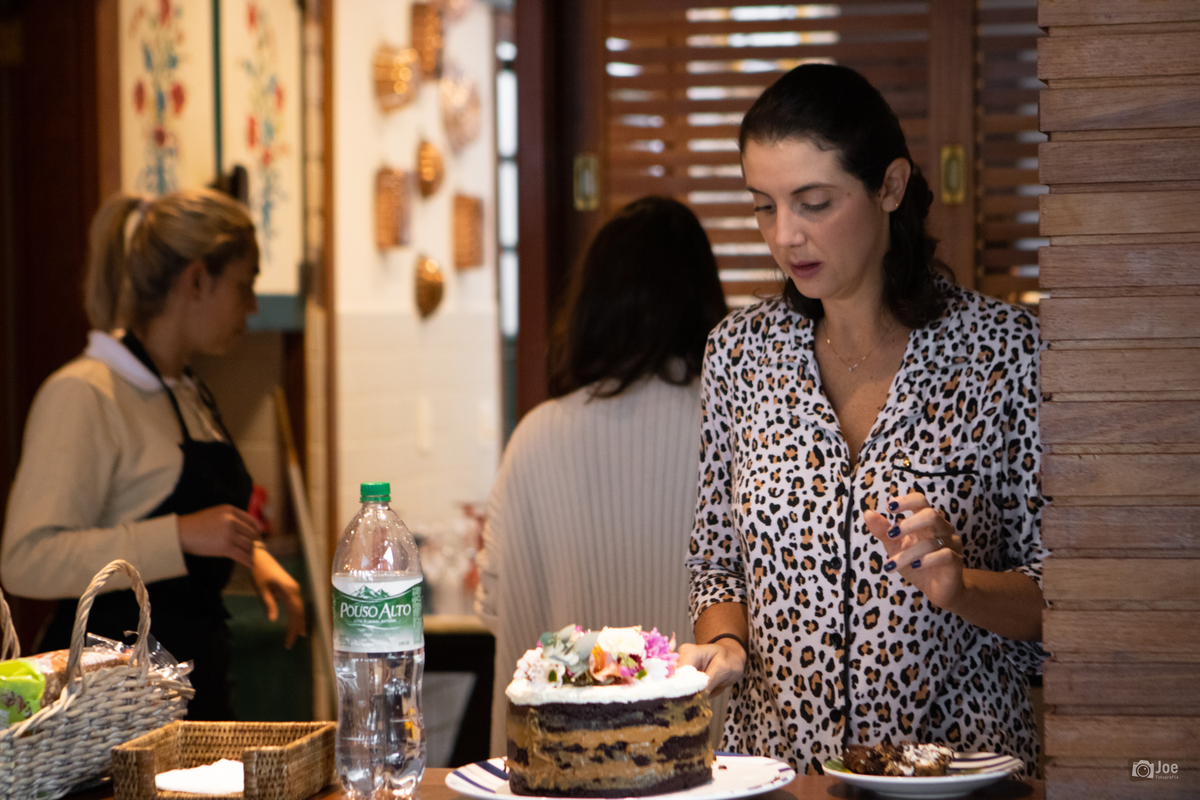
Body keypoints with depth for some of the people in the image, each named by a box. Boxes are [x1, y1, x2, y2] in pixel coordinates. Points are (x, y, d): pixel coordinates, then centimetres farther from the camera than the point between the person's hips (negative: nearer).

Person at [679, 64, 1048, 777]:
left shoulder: (1005, 350, -2)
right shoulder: (741, 351, 8)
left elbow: (1056, 594, 2)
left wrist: (959, 587, -15)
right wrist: (723, 643, -1)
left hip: (959, 766, -4)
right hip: (772, 766, 4)